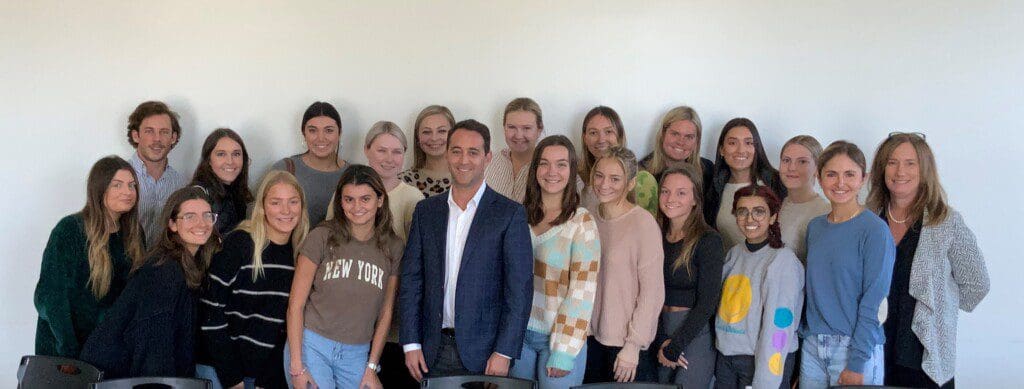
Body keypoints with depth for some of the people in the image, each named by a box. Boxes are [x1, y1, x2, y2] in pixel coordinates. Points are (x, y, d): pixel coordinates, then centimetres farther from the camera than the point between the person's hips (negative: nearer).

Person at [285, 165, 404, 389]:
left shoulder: (392, 248, 3)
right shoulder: (321, 238, -5)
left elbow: (385, 313, 8)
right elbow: (296, 304, -4)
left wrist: (372, 368, 4)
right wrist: (296, 367, -8)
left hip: (357, 354, 3)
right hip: (311, 345, -2)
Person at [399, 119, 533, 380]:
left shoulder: (509, 214, -4)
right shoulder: (426, 211, 8)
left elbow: (519, 288, -7)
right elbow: (411, 279, 7)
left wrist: (504, 353, -12)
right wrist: (411, 343, 0)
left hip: (483, 350, -3)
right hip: (433, 350, 3)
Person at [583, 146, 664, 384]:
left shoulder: (643, 224, -14)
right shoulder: (591, 220, 4)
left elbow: (652, 292, -13)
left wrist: (633, 345, -13)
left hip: (627, 345, -5)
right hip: (591, 337, 6)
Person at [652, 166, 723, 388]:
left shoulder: (708, 240, -10)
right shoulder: (658, 237, 6)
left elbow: (707, 302, -13)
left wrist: (673, 348, -12)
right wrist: (661, 341, -10)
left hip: (695, 334, -5)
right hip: (662, 330, 5)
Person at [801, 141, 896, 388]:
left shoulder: (875, 231, -10)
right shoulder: (814, 228, 7)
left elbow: (873, 304, -13)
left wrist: (856, 363, -15)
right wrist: (803, 335, 6)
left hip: (856, 348, -5)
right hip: (812, 347, 5)